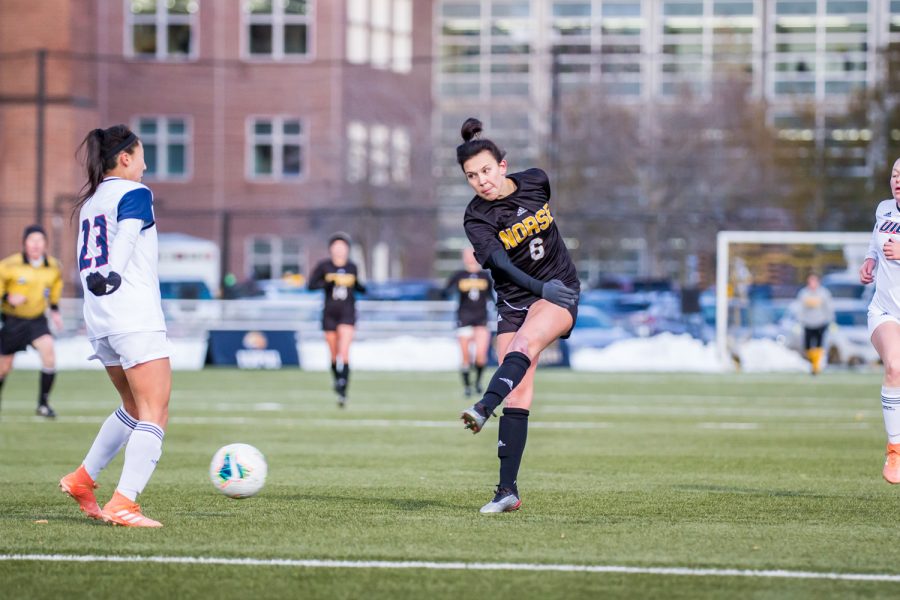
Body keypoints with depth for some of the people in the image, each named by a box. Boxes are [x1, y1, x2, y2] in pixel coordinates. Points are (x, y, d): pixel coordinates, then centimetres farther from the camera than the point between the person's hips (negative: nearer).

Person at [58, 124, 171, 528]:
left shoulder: (89, 202, 19)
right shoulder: (134, 194, -4)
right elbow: (127, 234, -21)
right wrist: (111, 274, -34)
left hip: (99, 322, 9)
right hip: (136, 318, -9)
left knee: (134, 409, 23)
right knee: (155, 415, -9)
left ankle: (83, 479, 22)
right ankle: (123, 504, -20)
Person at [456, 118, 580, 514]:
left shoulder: (535, 182, -2)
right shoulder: (476, 218, -11)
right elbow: (500, 263, -26)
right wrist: (542, 287, -41)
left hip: (559, 292, 0)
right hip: (513, 300, 0)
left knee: (524, 344, -32)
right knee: (518, 392, -10)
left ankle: (484, 408, -57)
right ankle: (508, 490, -11)